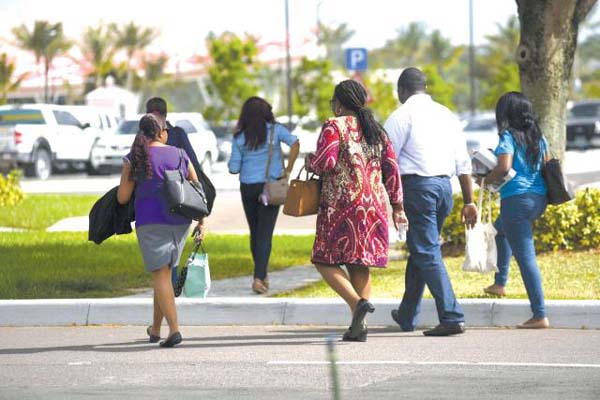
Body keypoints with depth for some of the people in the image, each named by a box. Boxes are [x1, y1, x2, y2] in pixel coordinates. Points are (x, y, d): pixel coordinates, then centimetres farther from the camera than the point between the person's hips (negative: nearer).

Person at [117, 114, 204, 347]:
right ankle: (155, 329, 27)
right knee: (163, 273, 17)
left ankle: (174, 329, -18)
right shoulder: (180, 156, 6)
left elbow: (122, 198, -2)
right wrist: (201, 222, 17)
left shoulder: (134, 159, -3)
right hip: (180, 221, 4)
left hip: (151, 221, -4)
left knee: (160, 275, -4)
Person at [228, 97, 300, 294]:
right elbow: (295, 143, -18)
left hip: (248, 187, 2)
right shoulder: (275, 130, -4)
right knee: (265, 233, -2)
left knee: (255, 232, 15)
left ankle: (262, 275, 25)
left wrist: (229, 164, 21)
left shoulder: (239, 138, -1)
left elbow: (234, 168, -2)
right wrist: (288, 170, -10)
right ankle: (259, 277, -14)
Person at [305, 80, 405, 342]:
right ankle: (359, 326, 4)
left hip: (342, 203, -6)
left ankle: (357, 302, -23)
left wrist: (309, 162, 7)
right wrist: (397, 206, 15)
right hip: (373, 205, 6)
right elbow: (391, 168, 12)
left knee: (326, 260, 0)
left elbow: (325, 162, -16)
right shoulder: (376, 130, 14)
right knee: (360, 265, 10)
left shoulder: (334, 126, -5)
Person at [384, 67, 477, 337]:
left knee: (427, 253, -6)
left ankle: (452, 317, -16)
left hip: (417, 185, -7)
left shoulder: (402, 116, -3)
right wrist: (468, 202, 15)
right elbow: (463, 162, 13)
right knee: (420, 249, 19)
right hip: (445, 185, 7)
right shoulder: (446, 115, 15)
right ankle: (407, 316, 30)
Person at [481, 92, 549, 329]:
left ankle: (540, 316, -11)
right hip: (539, 199, 8)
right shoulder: (538, 137, 11)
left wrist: (485, 180, -4)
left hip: (517, 200, -8)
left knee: (525, 257, -7)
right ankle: (500, 283, 36)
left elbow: (504, 167, -22)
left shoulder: (508, 137, -9)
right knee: (500, 229, 35)